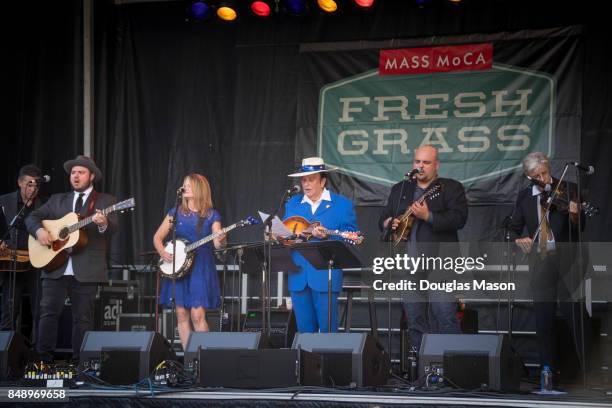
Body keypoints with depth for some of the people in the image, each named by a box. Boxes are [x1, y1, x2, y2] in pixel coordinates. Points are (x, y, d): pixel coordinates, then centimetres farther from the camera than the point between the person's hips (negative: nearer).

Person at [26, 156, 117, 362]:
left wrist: (103, 223, -31)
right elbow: (33, 217, 15)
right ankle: (43, 359, 4)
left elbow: (112, 227, -7)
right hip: (55, 267, 3)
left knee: (83, 317, 0)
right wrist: (39, 230, -7)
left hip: (86, 270, -3)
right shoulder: (57, 200, 17)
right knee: (48, 312, -1)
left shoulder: (105, 201, 7)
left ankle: (79, 361, 6)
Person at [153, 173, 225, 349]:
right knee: (182, 315, 0)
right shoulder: (176, 213, 10)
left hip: (201, 269, -3)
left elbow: (218, 242, -7)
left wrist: (221, 240, -31)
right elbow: (157, 237, 12)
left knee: (197, 315, -12)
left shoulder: (211, 215, 3)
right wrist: (163, 253, -7)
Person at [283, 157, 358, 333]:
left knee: (328, 329, -5)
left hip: (325, 277, -4)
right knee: (304, 329, 7)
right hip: (298, 277, 4)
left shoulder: (342, 204, 4)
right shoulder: (292, 204, 18)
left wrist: (327, 236, -18)